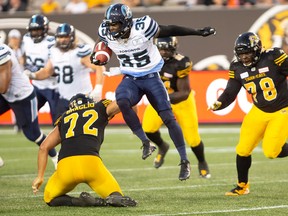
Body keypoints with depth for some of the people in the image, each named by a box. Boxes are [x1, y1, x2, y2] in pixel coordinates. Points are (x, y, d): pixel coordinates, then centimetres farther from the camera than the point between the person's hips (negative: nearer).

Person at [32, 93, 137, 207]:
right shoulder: (101, 108, 23)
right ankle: (114, 198, -23)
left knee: (50, 198, 25)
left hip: (66, 165, 1)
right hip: (91, 161, -1)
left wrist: (40, 176, 29)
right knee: (116, 197, 16)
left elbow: (44, 147, 24)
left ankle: (83, 201, -6)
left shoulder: (64, 118, 28)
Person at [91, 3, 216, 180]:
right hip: (131, 78, 2)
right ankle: (146, 143, -16)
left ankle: (185, 161, 7)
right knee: (122, 102, -30)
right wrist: (99, 57, -7)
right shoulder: (107, 34, -12)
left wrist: (199, 32, -4)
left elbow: (170, 30, -10)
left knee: (168, 118, -5)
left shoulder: (143, 28, -24)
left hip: (151, 77, -2)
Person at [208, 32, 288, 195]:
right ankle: (242, 186, 20)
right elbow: (230, 94, -2)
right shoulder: (238, 68, -4)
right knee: (243, 150, 0)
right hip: (259, 112, 5)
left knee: (271, 151, -15)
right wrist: (218, 104, -21)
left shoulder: (273, 57, -19)